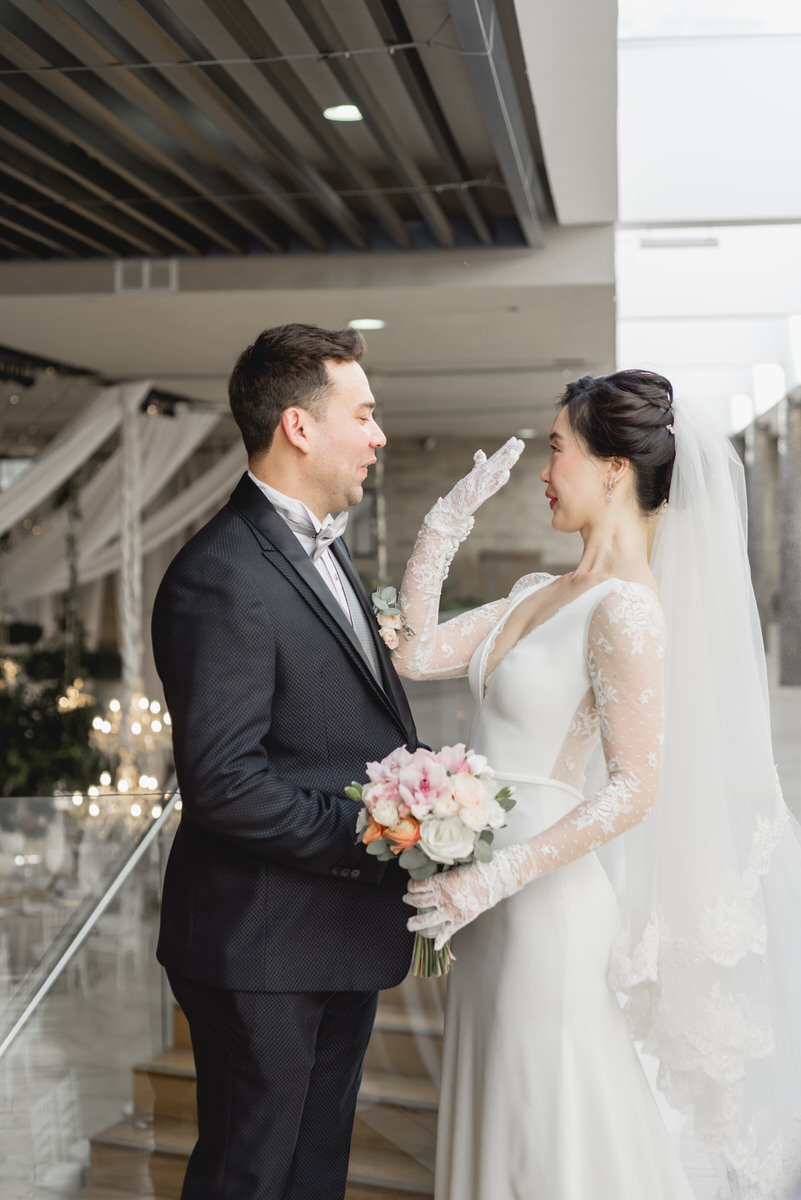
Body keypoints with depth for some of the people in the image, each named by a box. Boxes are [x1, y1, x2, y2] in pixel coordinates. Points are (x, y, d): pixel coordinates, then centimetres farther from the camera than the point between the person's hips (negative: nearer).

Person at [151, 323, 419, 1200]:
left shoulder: (319, 549, 12)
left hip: (344, 929, 9)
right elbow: (221, 780, -26)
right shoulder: (221, 578, -22)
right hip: (263, 947, -9)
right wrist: (366, 836, -21)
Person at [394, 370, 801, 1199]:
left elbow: (634, 789, -20)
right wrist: (447, 522, 5)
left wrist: (494, 879, -22)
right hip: (494, 912, 8)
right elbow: (415, 654, 10)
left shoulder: (626, 611, -17)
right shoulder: (540, 594, 9)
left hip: (547, 908, -8)